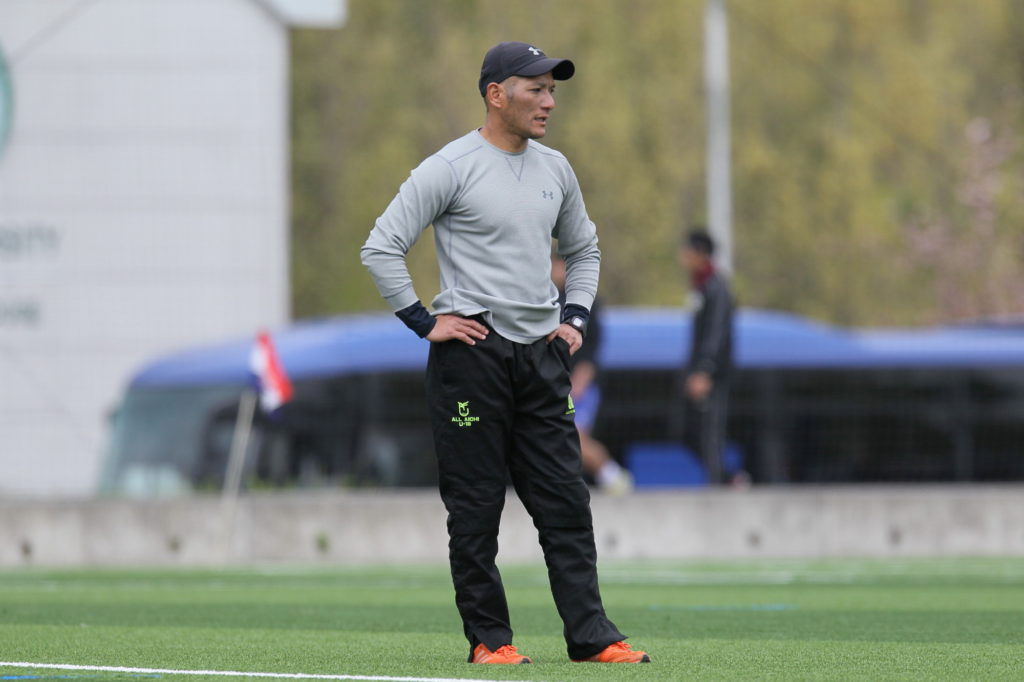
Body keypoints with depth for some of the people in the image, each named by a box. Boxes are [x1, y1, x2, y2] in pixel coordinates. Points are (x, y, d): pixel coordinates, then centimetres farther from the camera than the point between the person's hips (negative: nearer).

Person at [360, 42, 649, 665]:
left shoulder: (555, 170, 13)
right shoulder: (450, 169, -8)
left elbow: (584, 250, 28)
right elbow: (381, 248, -9)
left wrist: (576, 317, 14)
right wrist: (426, 323, -10)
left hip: (542, 355, 6)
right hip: (473, 351, -6)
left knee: (567, 502, 2)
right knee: (476, 505, -1)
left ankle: (591, 636, 1)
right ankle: (488, 638, 5)